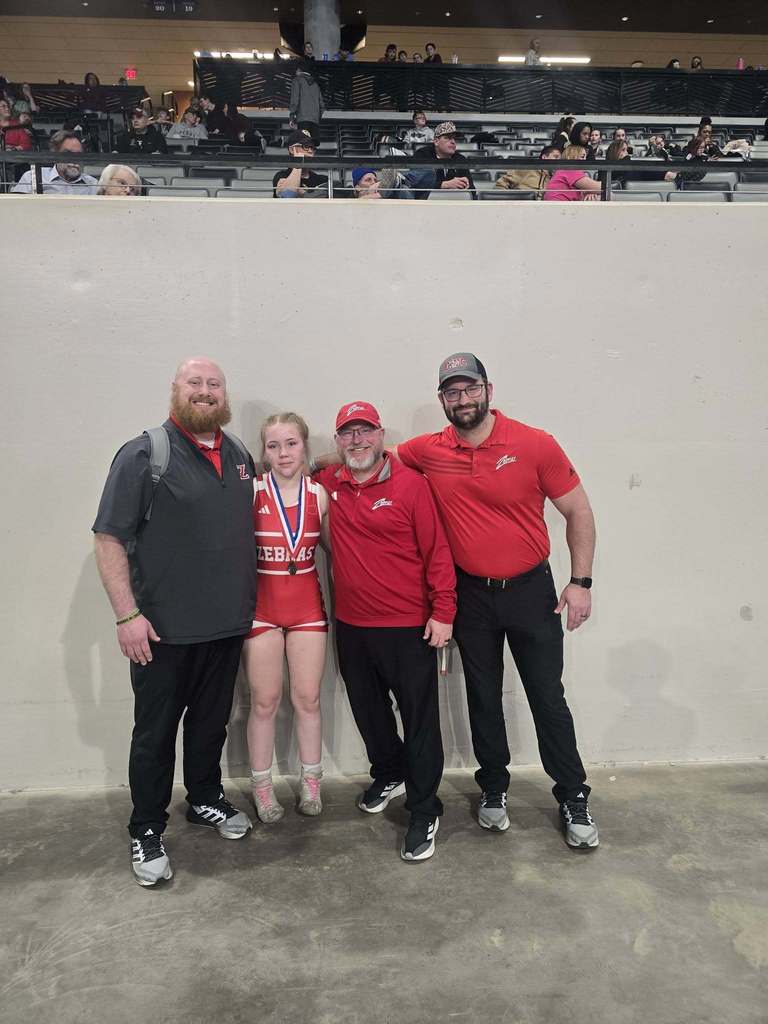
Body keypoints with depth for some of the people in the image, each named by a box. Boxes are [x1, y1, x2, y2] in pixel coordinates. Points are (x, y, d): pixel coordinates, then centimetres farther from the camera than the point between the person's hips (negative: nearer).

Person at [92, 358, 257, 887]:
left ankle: (206, 799, 40)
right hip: (163, 629, -5)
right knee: (155, 732, 7)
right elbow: (109, 537, -12)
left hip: (227, 625, 5)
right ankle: (147, 833, 24)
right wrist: (127, 614, -18)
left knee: (211, 721, 19)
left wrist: (247, 604, 14)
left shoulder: (240, 456, 8)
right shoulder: (144, 454, -9)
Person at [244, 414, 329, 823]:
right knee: (264, 701, 6)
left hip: (307, 603, 2)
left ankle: (311, 782, 26)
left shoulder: (319, 494, -1)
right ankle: (262, 787, 23)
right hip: (261, 604, -2)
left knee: (308, 699, 9)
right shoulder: (251, 492, -8)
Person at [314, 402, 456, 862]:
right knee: (369, 710, 21)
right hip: (352, 626, 5)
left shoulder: (410, 483, -10)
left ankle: (425, 812, 18)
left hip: (409, 628, -5)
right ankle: (389, 775, 45)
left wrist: (443, 612, -13)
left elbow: (437, 550, -10)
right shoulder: (329, 484, 4)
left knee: (419, 719, 4)